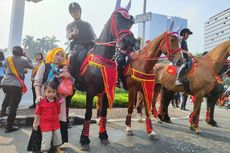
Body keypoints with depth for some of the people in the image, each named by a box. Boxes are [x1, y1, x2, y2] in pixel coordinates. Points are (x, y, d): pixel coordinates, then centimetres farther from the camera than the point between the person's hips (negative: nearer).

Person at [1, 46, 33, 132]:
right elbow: (31, 66, 11)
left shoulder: (8, 59, 8)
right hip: (16, 85, -5)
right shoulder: (23, 60, -5)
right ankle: (9, 127, 5)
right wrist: (26, 57, 17)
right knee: (13, 106, 0)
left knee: (8, 95, 39)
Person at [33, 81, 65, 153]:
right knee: (46, 139, -1)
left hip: (55, 123, 5)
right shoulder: (41, 102, -14)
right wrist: (35, 122, -3)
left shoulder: (57, 102, -1)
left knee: (58, 136, 18)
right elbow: (37, 113, -6)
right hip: (45, 124, -5)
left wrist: (57, 120, 12)